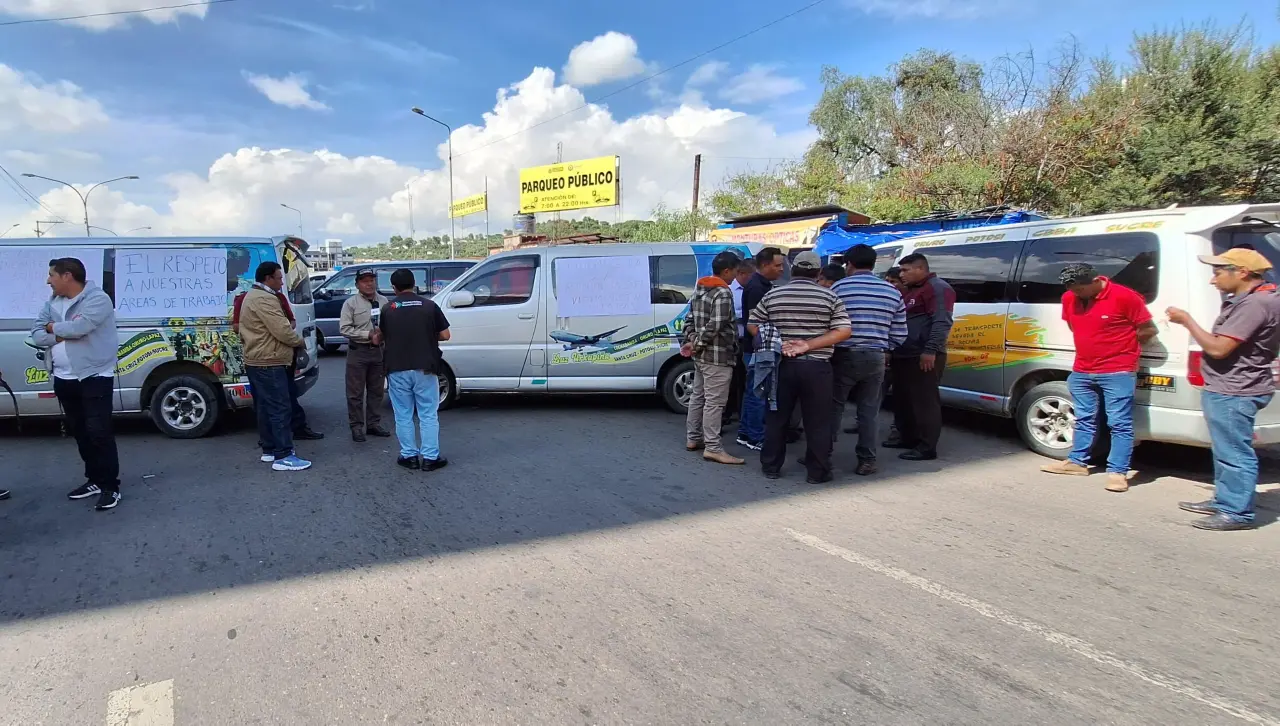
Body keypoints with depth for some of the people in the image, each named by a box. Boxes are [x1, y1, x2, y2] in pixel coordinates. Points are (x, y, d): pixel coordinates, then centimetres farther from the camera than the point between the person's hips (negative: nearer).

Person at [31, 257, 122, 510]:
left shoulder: (97, 299, -13)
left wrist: (53, 327, -5)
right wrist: (62, 335, -14)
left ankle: (110, 487, -2)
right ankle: (95, 480, 25)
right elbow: (37, 335, 6)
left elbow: (77, 328, -25)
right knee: (80, 432, 14)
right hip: (64, 379, 8)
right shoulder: (53, 302, 11)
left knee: (99, 432, -9)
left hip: (94, 377, -8)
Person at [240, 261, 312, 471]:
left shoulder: (252, 296, 18)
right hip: (269, 363, -11)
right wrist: (299, 341, -5)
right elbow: (283, 331, -22)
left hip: (256, 361, 11)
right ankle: (283, 456, -11)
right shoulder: (265, 299, -18)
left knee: (265, 407, 15)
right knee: (280, 408, -11)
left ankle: (269, 450, 22)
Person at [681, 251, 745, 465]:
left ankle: (693, 438, 27)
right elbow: (715, 326, -23)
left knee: (698, 397, 17)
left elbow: (690, 319, 16)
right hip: (718, 357, -10)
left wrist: (692, 341, 8)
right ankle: (712, 448, -3)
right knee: (714, 402, -6)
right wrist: (697, 344, -13)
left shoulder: (700, 289, 13)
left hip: (701, 356, 10)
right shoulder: (723, 293, -17)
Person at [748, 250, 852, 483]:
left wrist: (778, 343, -4)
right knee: (817, 421, 6)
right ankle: (818, 472, 12)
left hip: (782, 364, 2)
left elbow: (752, 326, 6)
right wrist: (809, 345, -11)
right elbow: (843, 331, -6)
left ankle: (771, 466, 19)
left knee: (776, 417, 12)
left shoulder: (773, 295, 4)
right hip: (816, 366, -2)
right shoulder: (829, 297, -1)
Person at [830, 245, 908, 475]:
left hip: (844, 355, -3)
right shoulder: (892, 291, 7)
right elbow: (899, 334, 7)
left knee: (834, 407, 6)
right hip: (876, 357, 3)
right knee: (869, 410, 10)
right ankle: (867, 460, 12)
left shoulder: (839, 288, -4)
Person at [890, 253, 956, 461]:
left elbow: (942, 322, -21)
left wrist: (930, 351, -26)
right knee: (903, 400, 15)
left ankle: (927, 447, -5)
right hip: (903, 356, 10)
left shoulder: (938, 288, -11)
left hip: (924, 357, -10)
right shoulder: (910, 290, 21)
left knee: (925, 402, -7)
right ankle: (907, 437, 27)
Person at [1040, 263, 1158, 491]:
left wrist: (1120, 345, 6)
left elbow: (1149, 330, -5)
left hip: (1117, 372, -6)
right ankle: (1077, 462, 28)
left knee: (1119, 424, -2)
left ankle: (1117, 472, 1)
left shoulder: (1125, 297, -15)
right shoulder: (1069, 298, 2)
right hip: (1081, 372, 6)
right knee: (1084, 420, 17)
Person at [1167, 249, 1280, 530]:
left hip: (1234, 393, -11)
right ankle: (1224, 501, 31)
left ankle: (1237, 513, 4)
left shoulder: (1256, 303, -20)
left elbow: (1218, 348, -23)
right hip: (1227, 390, 11)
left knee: (1234, 453, -3)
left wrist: (1186, 321, -13)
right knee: (1226, 451, 20)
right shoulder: (1244, 300, 13)